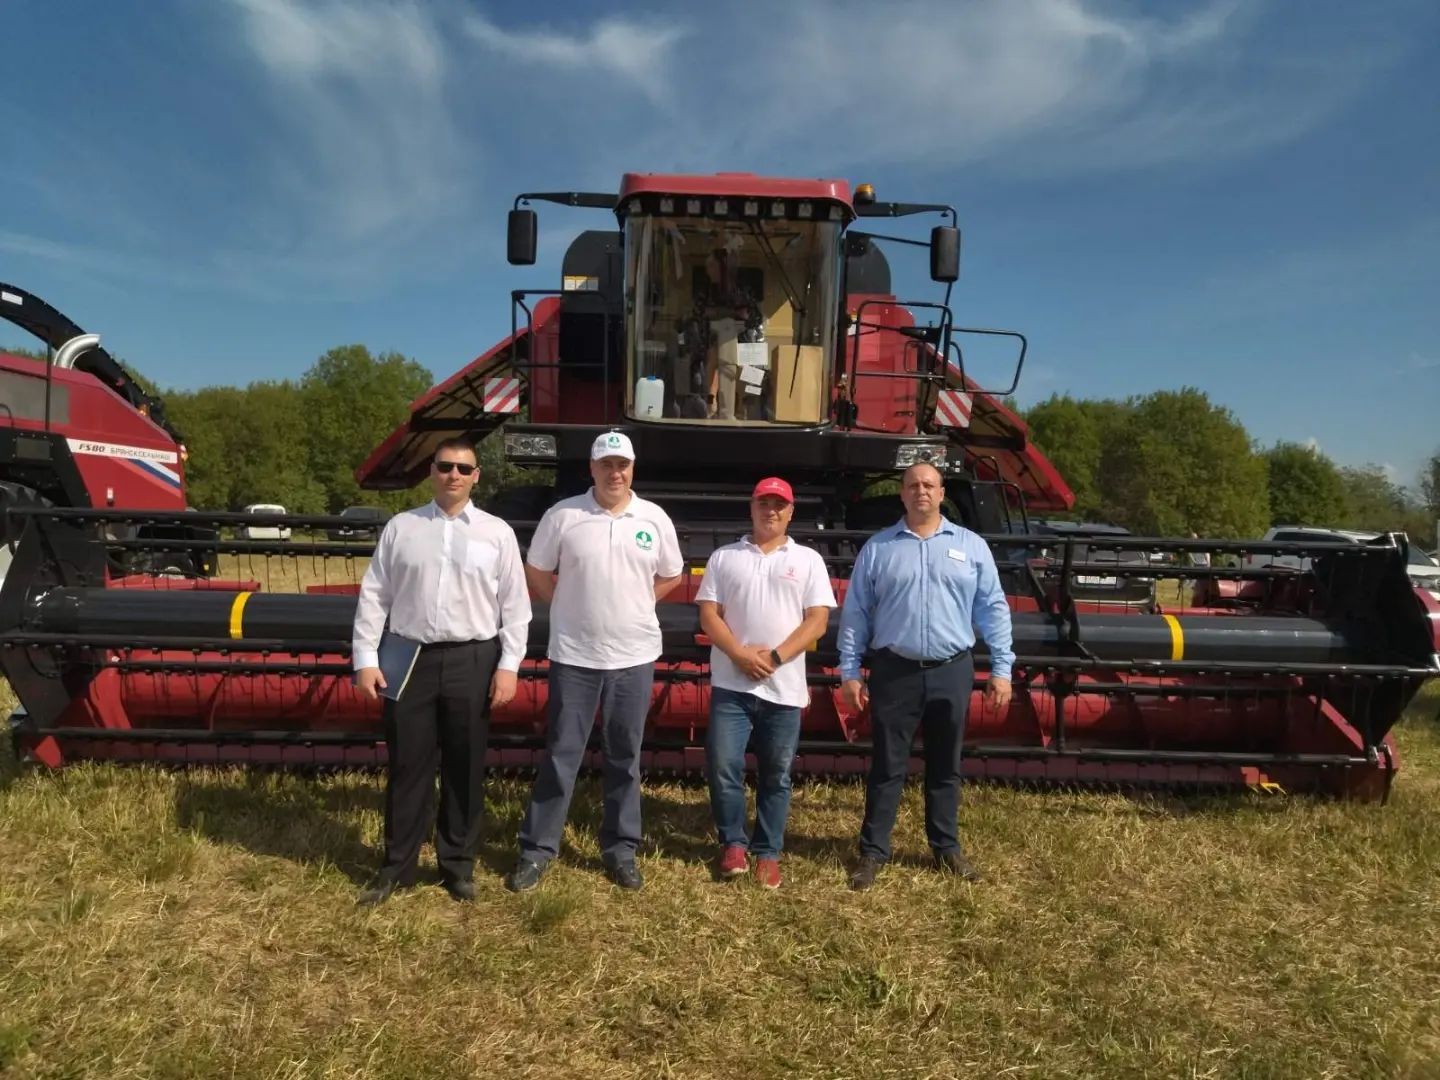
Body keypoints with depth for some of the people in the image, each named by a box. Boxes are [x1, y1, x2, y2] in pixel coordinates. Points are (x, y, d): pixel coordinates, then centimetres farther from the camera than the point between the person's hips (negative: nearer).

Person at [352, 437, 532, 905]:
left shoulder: (497, 532, 3)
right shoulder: (400, 527, 5)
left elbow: (515, 605, 2)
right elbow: (374, 595, 5)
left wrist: (508, 665, -4)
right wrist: (365, 659, -1)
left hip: (473, 661, 0)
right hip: (411, 659, 0)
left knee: (465, 769, 10)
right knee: (408, 766, 8)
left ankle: (458, 865, 26)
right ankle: (397, 867, 24)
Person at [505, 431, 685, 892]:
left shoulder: (655, 519, 0)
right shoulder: (562, 515, -5)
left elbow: (672, 575, 14)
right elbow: (536, 572, 5)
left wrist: (639, 603, 5)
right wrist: (567, 606, 1)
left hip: (634, 656, 2)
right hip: (574, 656, -1)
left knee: (625, 758, 11)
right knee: (560, 755, 5)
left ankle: (620, 849, 24)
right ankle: (536, 849, 18)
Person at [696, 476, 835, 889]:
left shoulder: (808, 560, 6)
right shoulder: (724, 557, 8)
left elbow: (817, 621, -2)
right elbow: (708, 615, 1)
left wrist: (775, 657, -13)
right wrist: (740, 654, -14)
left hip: (784, 688, 0)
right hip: (731, 684, 0)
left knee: (777, 776, 8)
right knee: (722, 768, -2)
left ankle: (767, 852, 24)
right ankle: (733, 843, 19)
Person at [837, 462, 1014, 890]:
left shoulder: (971, 546, 5)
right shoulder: (877, 548, 3)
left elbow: (993, 610, 5)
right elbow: (855, 614, 4)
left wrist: (1001, 668, 0)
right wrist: (849, 671, -1)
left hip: (952, 672, 1)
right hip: (894, 672, -1)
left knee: (945, 767, 13)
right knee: (887, 766, 6)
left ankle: (947, 848, 27)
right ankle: (873, 851, 16)